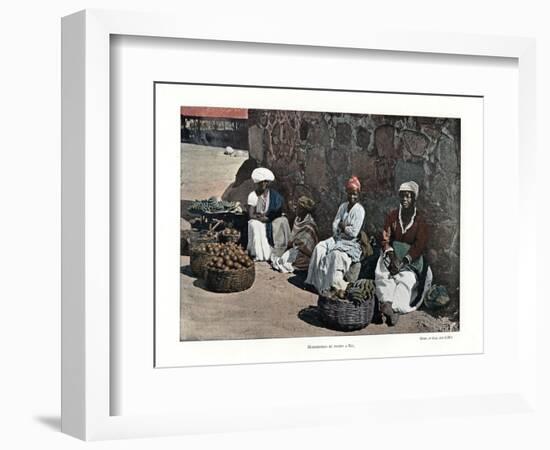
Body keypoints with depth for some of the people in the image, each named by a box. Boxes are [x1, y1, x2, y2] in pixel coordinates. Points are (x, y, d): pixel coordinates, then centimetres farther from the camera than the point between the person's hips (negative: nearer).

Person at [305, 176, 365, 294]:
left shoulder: (359, 210, -10)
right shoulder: (343, 206, 10)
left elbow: (354, 232, -15)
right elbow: (334, 227, 7)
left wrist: (342, 226, -3)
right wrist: (346, 227, -11)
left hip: (351, 242, -7)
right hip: (338, 238, 7)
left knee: (336, 254, -33)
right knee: (319, 248, -15)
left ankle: (335, 284, -25)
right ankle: (318, 281, -13)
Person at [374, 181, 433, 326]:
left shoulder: (420, 221, 0)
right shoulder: (392, 216, 7)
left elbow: (419, 246, -7)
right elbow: (385, 238, 1)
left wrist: (403, 262, -20)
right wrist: (392, 255, -18)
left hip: (411, 258, -2)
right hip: (392, 253, 2)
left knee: (407, 278, -31)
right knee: (383, 274, -29)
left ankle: (394, 308, -44)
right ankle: (387, 302, -47)